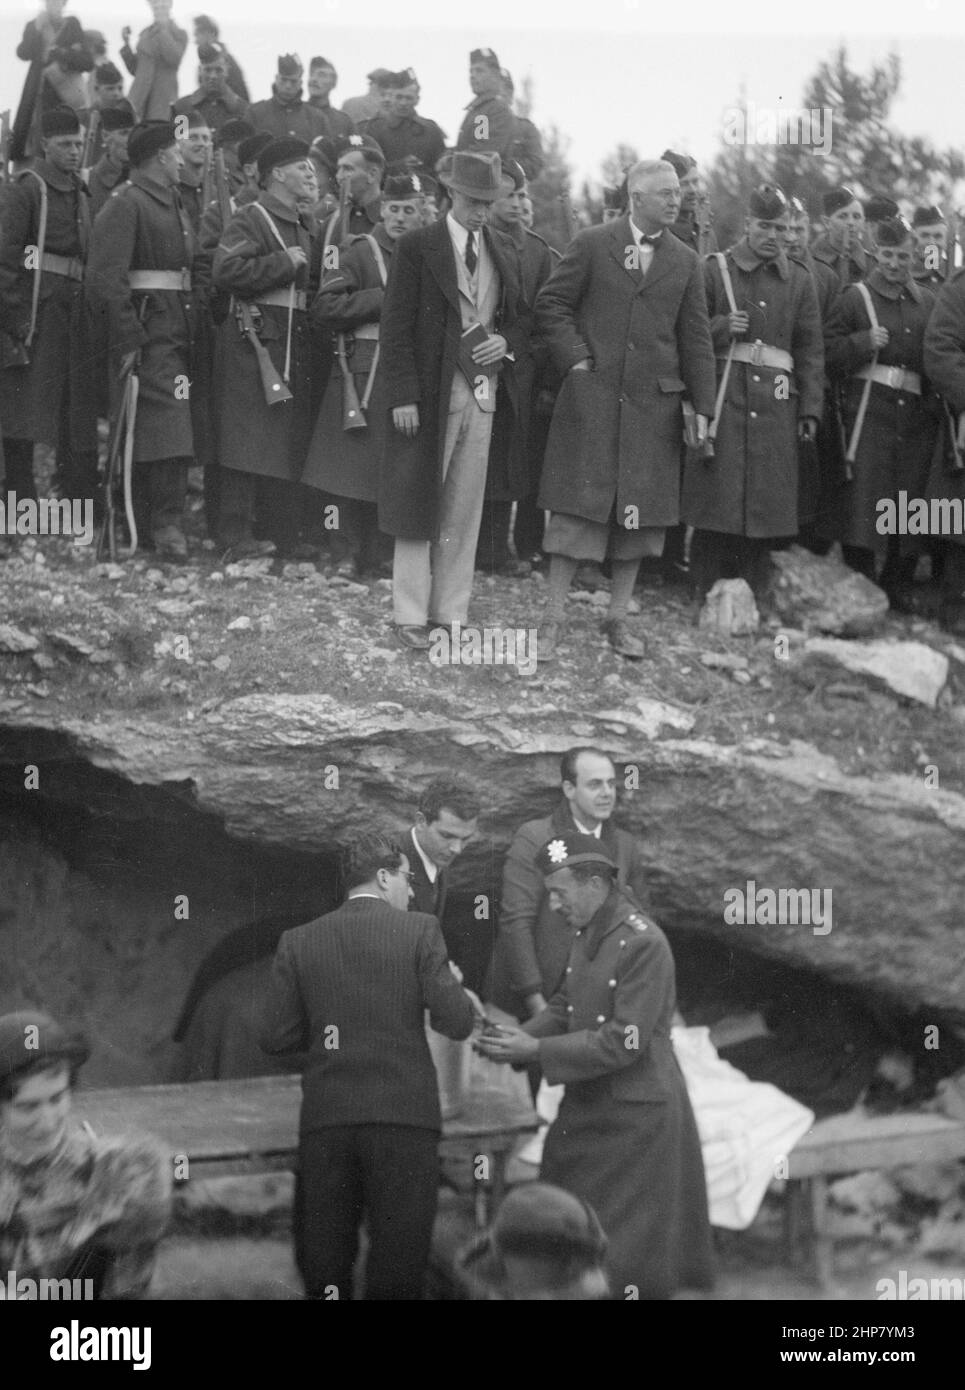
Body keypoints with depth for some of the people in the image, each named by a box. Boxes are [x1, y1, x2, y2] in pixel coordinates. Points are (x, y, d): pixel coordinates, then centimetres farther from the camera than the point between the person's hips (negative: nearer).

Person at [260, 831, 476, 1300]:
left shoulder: (298, 942, 6)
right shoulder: (419, 931, -1)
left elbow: (274, 1037, 3)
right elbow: (456, 1022, -6)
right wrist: (454, 987, 15)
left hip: (325, 1120, 2)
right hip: (403, 1117, -2)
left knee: (323, 1265, 8)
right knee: (398, 1265, 1)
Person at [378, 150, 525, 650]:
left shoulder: (504, 250, 11)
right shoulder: (417, 247, -4)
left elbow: (520, 317, 20)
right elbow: (397, 327, -7)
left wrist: (506, 341, -3)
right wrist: (403, 396, -14)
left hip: (483, 392, 5)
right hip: (431, 393, -4)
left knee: (465, 510, 7)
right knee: (420, 505, 0)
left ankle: (452, 612, 13)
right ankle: (410, 616, 5)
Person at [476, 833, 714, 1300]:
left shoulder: (642, 944, -20)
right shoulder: (587, 934, 8)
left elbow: (622, 1042, -22)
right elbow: (565, 1006, 16)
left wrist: (537, 1050, -19)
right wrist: (519, 1038, -4)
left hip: (636, 1116, -8)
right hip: (586, 1110, 8)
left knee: (627, 1259, 0)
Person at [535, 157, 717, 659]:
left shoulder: (685, 262, 10)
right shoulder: (591, 245, 1)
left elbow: (695, 337, 10)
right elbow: (551, 305, 1)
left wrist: (702, 406, 4)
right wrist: (576, 358, -9)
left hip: (653, 402, 3)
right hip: (591, 396, -3)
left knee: (639, 513, 5)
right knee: (579, 507, -3)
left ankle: (617, 617, 15)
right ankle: (552, 621, 2)